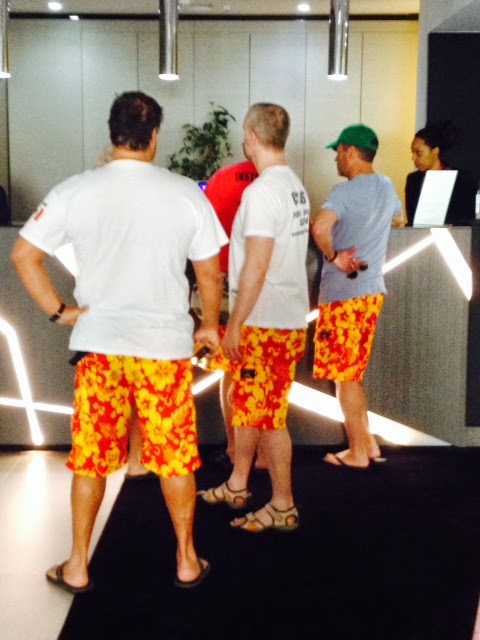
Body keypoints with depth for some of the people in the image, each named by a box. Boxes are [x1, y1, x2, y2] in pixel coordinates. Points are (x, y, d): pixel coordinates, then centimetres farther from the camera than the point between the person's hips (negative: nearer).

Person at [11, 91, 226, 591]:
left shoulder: (75, 191, -3)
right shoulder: (186, 193, -5)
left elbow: (23, 255, -3)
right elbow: (209, 272, 0)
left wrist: (58, 310, 3)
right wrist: (210, 325, 14)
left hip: (98, 342, 1)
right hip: (165, 343, -1)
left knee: (90, 458, 12)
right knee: (176, 458, 11)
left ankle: (78, 566, 23)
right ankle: (187, 561, 23)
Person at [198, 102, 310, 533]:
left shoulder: (262, 191, -18)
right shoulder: (295, 186, 11)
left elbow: (256, 268, -21)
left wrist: (234, 325, -15)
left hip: (267, 322, -10)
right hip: (287, 315, 10)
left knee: (265, 414, 1)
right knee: (246, 404, 19)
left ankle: (283, 507, 12)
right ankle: (237, 486, 33)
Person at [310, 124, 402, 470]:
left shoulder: (346, 191, -16)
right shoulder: (387, 187, 10)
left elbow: (319, 226, -35)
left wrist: (333, 257, -18)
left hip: (344, 293, -8)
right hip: (372, 289, 8)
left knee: (345, 376, 2)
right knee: (351, 374, 18)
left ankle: (358, 453, 10)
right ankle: (368, 443, 23)